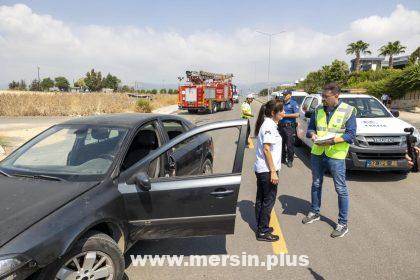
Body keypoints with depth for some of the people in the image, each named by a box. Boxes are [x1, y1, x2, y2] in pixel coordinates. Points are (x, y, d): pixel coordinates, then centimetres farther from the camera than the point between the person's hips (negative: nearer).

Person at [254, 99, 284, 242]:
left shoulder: (267, 123, 12)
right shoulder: (269, 125, -17)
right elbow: (266, 149, -21)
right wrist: (273, 171, -20)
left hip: (261, 169, 10)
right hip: (267, 170, -10)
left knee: (261, 199, 16)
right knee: (268, 200, 1)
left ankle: (261, 227, 29)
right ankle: (263, 232, 12)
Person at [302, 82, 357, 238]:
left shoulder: (348, 110, -7)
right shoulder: (318, 110, 5)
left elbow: (351, 135, -11)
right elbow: (310, 128, 11)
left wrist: (332, 140, -26)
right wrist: (312, 134, -12)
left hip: (336, 156, -5)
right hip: (317, 153, 5)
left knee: (341, 189, 3)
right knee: (316, 184, 18)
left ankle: (343, 224, 15)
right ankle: (314, 212, 37)